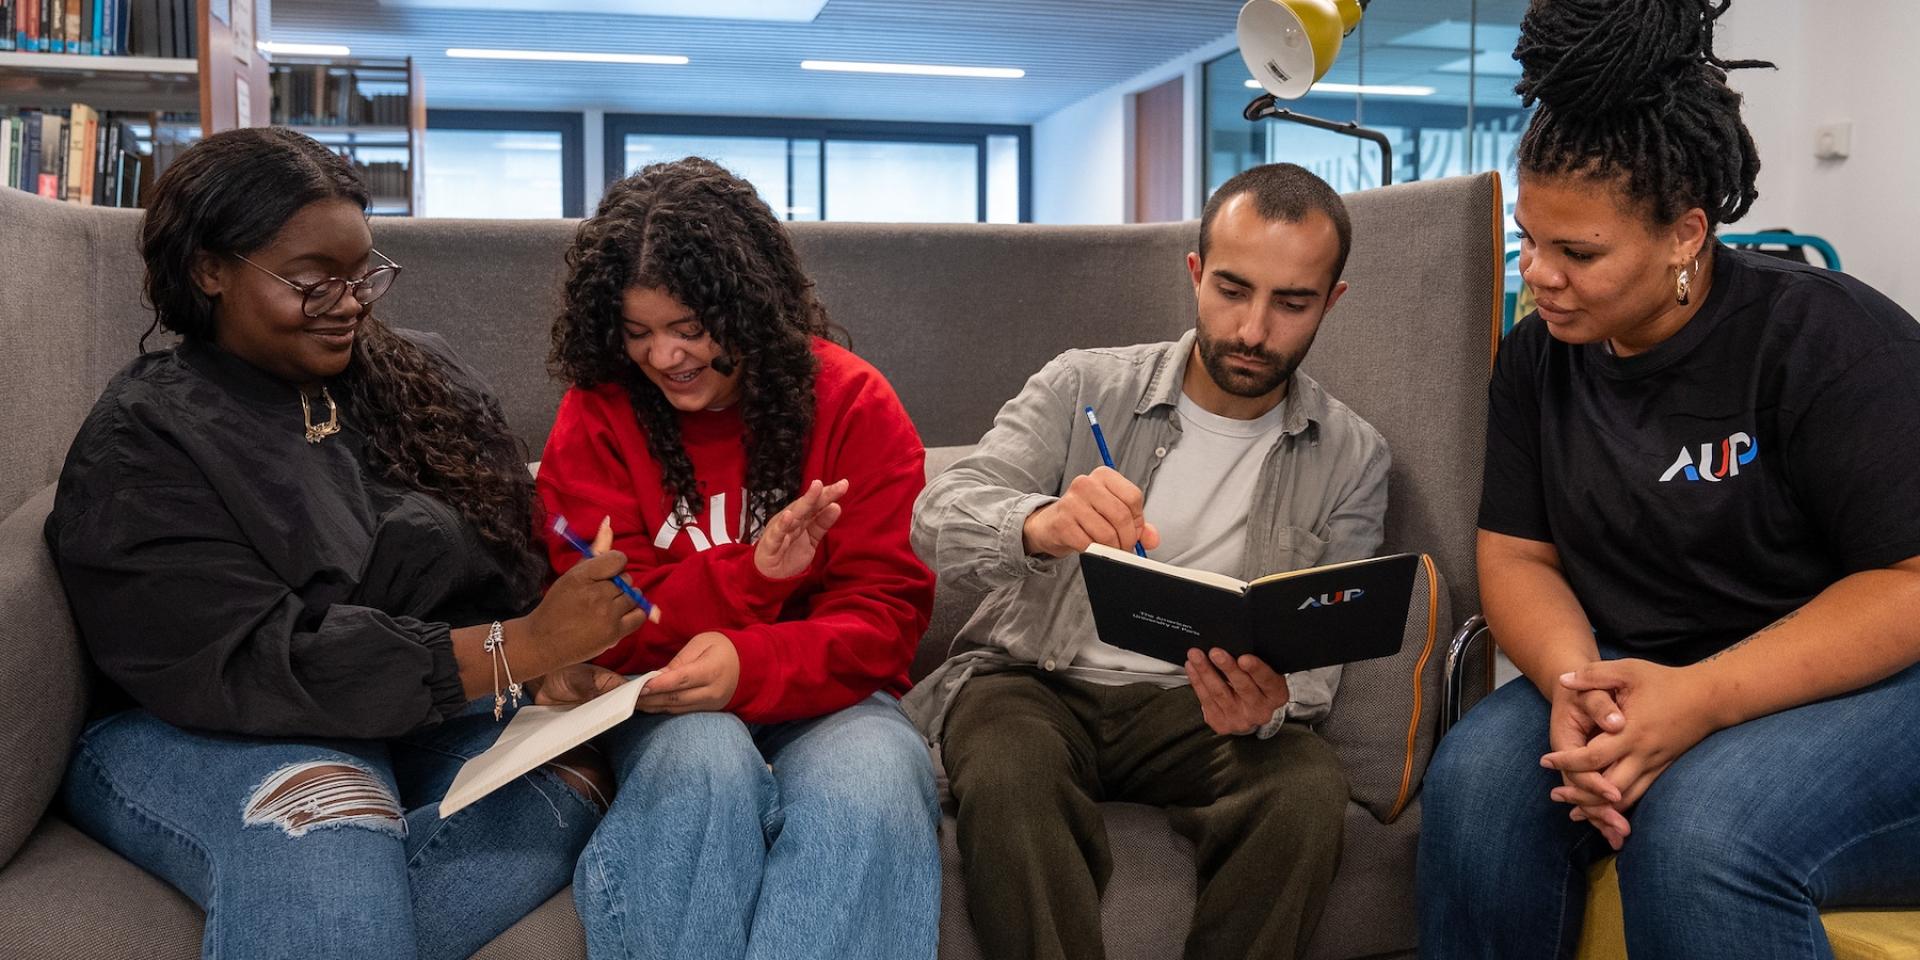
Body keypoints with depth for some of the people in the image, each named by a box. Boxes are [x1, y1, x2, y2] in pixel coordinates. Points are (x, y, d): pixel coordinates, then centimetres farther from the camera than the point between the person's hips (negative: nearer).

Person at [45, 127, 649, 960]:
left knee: (569, 782, -30)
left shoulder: (420, 376, 11)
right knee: (325, 825, -40)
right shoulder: (144, 444, -6)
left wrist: (568, 649, -17)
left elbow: (518, 558, 8)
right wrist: (518, 649, -28)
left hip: (436, 710, 5)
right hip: (207, 735, -5)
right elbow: (248, 666, -18)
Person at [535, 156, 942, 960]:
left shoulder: (853, 403, -3)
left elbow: (886, 611, -8)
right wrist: (751, 573, -25)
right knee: (706, 766, -35)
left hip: (820, 695, 0)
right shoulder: (595, 416, -1)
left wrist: (749, 666, -28)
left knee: (869, 783, -34)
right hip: (669, 707, 1)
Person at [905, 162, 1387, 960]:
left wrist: (1269, 705, -25)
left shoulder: (1352, 459, 3)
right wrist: (1041, 525, -39)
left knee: (1307, 789, -30)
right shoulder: (1083, 387, -2)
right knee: (1008, 773, -35)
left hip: (1191, 709, 2)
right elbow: (939, 518, -14)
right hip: (1035, 682, -1)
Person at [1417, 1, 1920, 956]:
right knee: (1476, 777, -24)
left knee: (1702, 826, -35)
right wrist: (1571, 682, -20)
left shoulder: (1831, 339, -12)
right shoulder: (1537, 356, 4)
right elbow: (1516, 555, 3)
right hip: (1637, 683, 5)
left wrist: (1702, 697, -29)